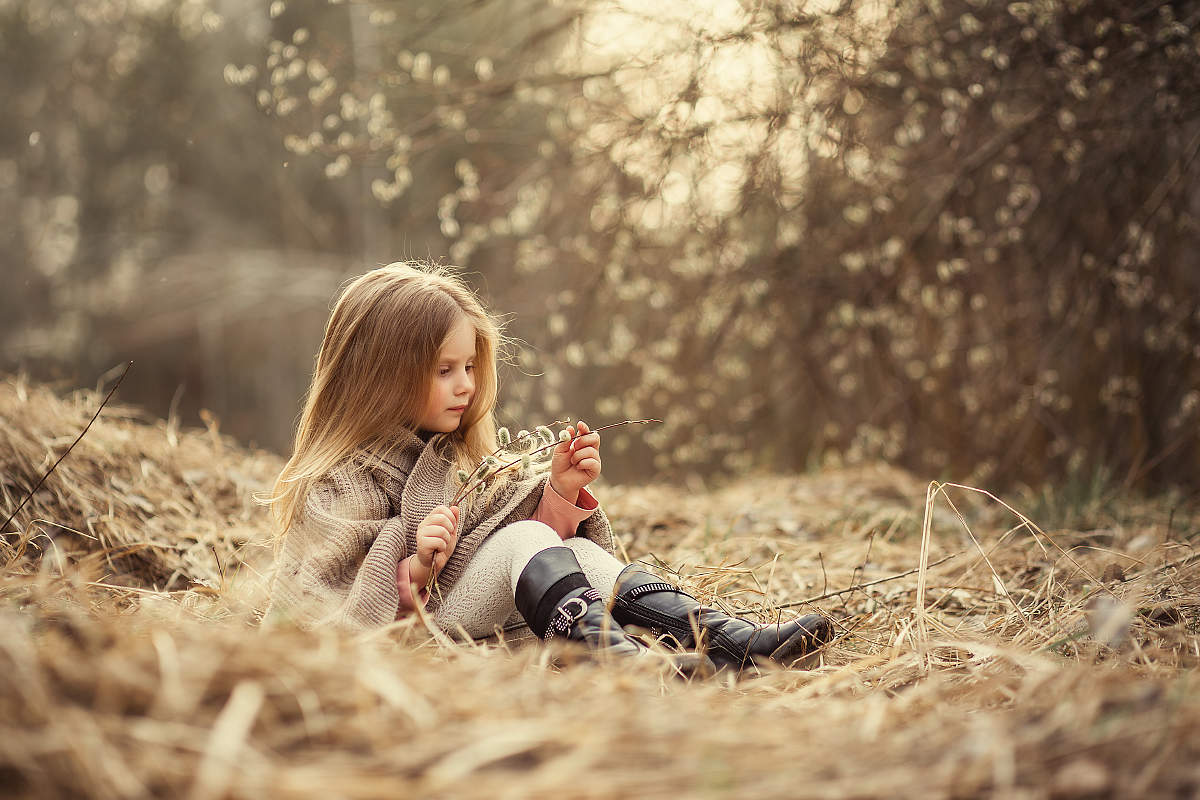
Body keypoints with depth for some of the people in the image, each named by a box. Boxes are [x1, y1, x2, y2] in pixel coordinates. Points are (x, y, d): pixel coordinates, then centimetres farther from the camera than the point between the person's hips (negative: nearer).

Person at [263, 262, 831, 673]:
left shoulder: (457, 454, 18)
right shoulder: (343, 480, -8)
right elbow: (336, 609, -15)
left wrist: (560, 490, -2)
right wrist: (414, 571, -31)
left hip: (484, 620, 8)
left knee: (576, 552, -14)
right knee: (524, 540, -27)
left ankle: (729, 641, -32)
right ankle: (619, 661, -52)